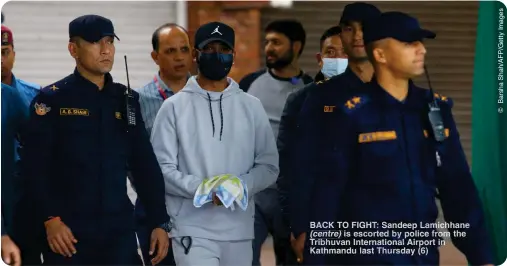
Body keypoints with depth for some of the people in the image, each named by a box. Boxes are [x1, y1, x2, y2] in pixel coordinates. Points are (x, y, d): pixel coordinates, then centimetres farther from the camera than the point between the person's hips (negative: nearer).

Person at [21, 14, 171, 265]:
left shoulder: (126, 100, 11)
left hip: (120, 230, 4)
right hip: (69, 233, -3)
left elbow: (145, 165, 12)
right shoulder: (52, 99, -1)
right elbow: (36, 166, -7)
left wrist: (160, 223, 6)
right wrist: (51, 220, -16)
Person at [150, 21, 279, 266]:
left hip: (239, 230, 4)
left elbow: (269, 165, 7)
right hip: (193, 229, -3)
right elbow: (161, 168, -3)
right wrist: (200, 187, -18)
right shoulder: (174, 107, 2)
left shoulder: (251, 106, 10)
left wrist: (241, 186, -12)